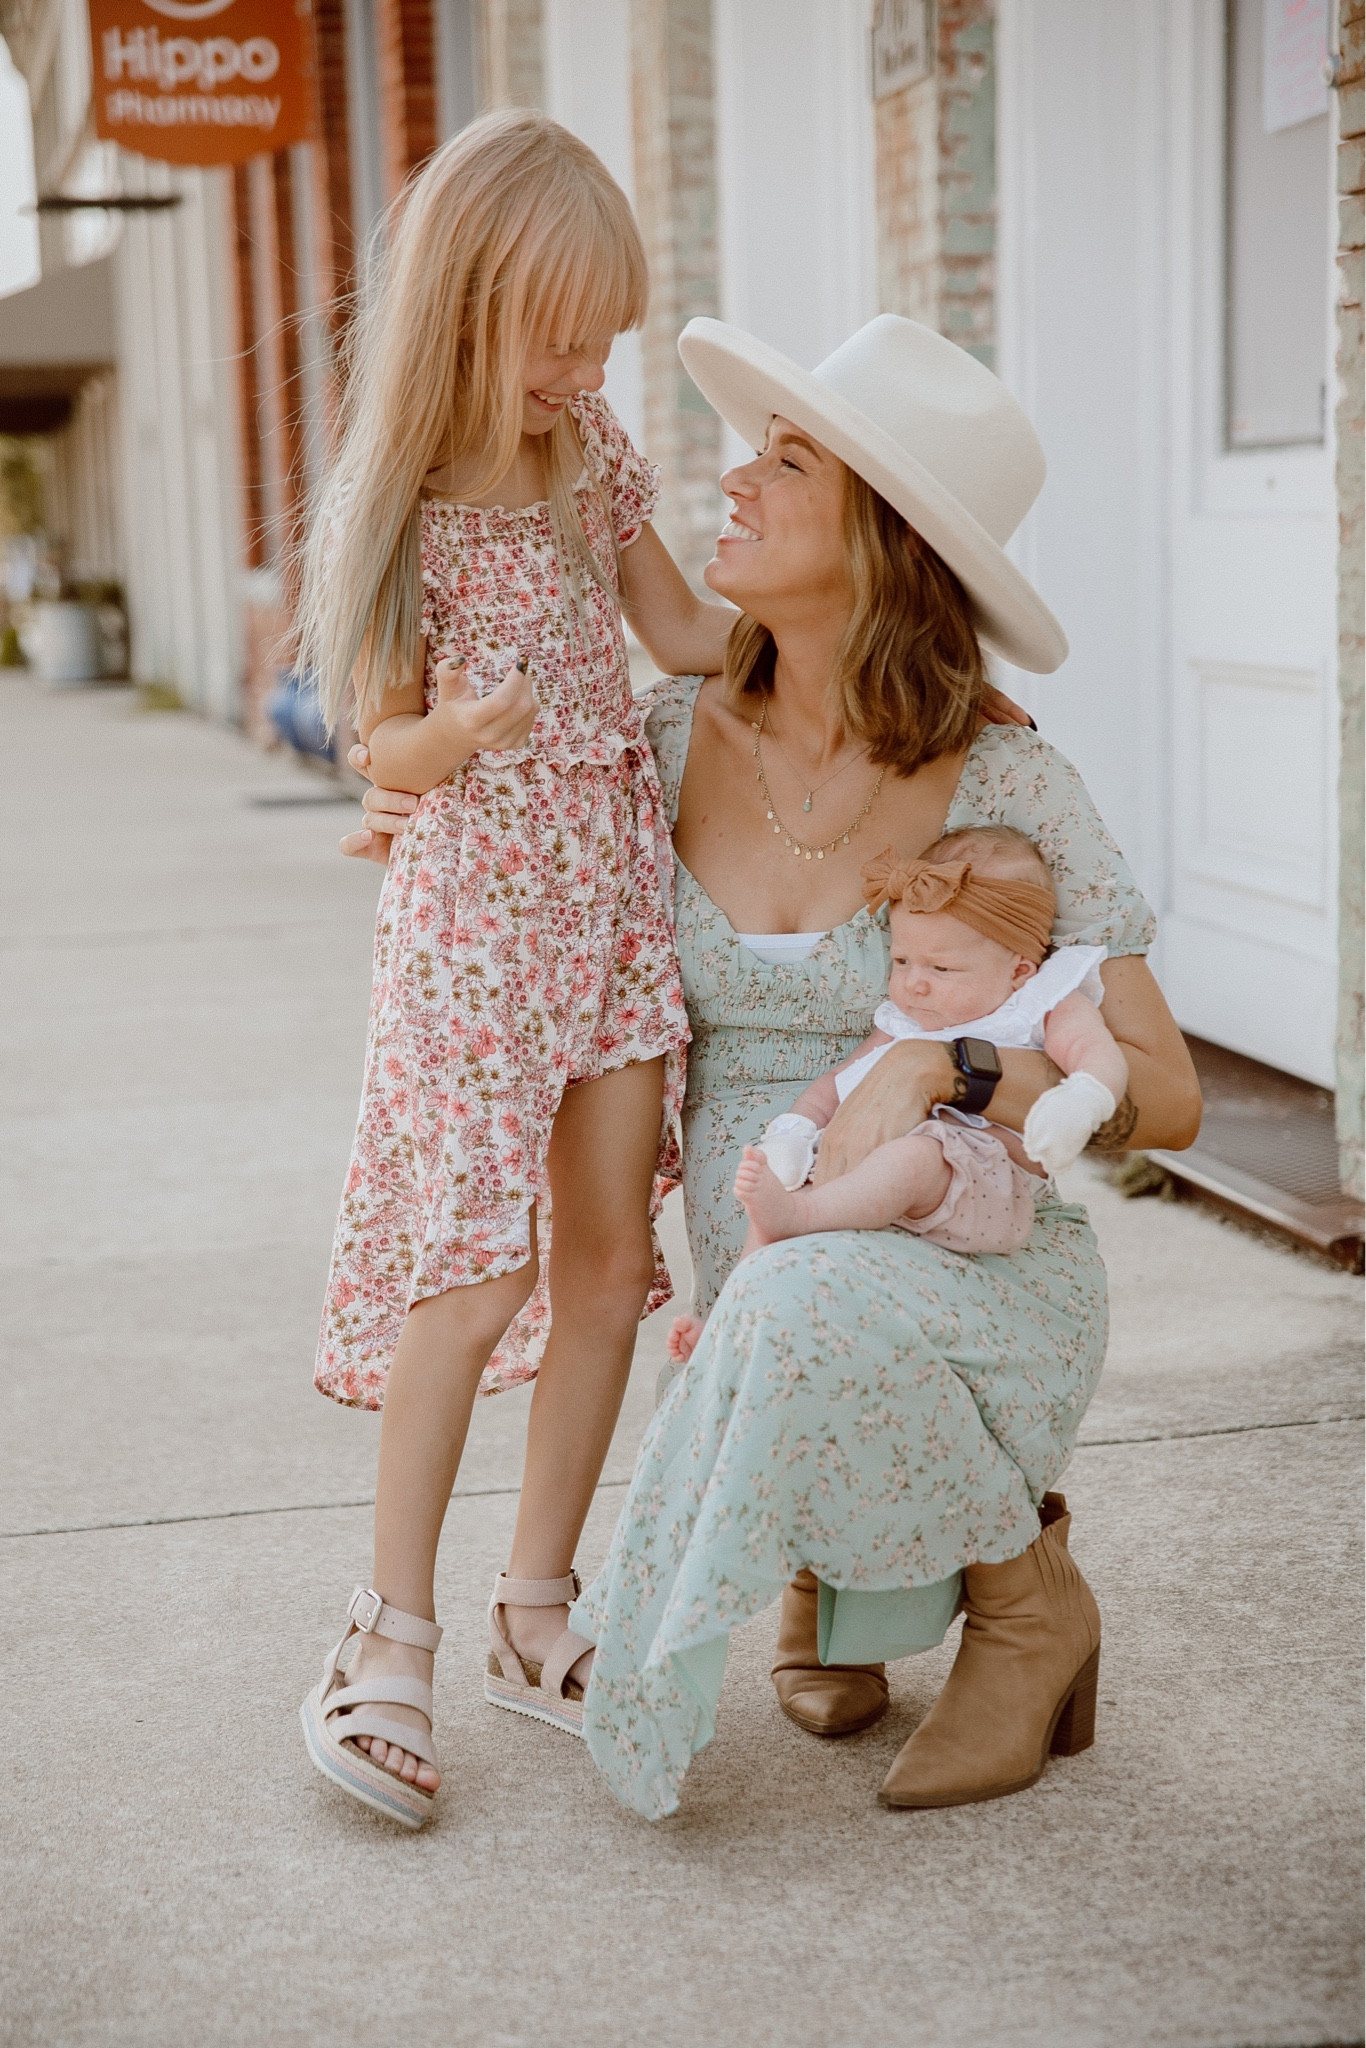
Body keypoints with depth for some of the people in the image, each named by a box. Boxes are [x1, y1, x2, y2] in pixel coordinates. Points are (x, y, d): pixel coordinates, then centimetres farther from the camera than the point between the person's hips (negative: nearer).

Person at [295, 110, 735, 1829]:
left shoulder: (591, 452, 7)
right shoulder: (389, 506, -9)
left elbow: (686, 631, 17)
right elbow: (388, 748, -6)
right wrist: (469, 730, -27)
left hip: (617, 884, 6)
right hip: (473, 908, -6)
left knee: (608, 1257, 6)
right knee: (475, 1274, -10)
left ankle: (534, 1611, 19)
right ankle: (390, 1636, 5)